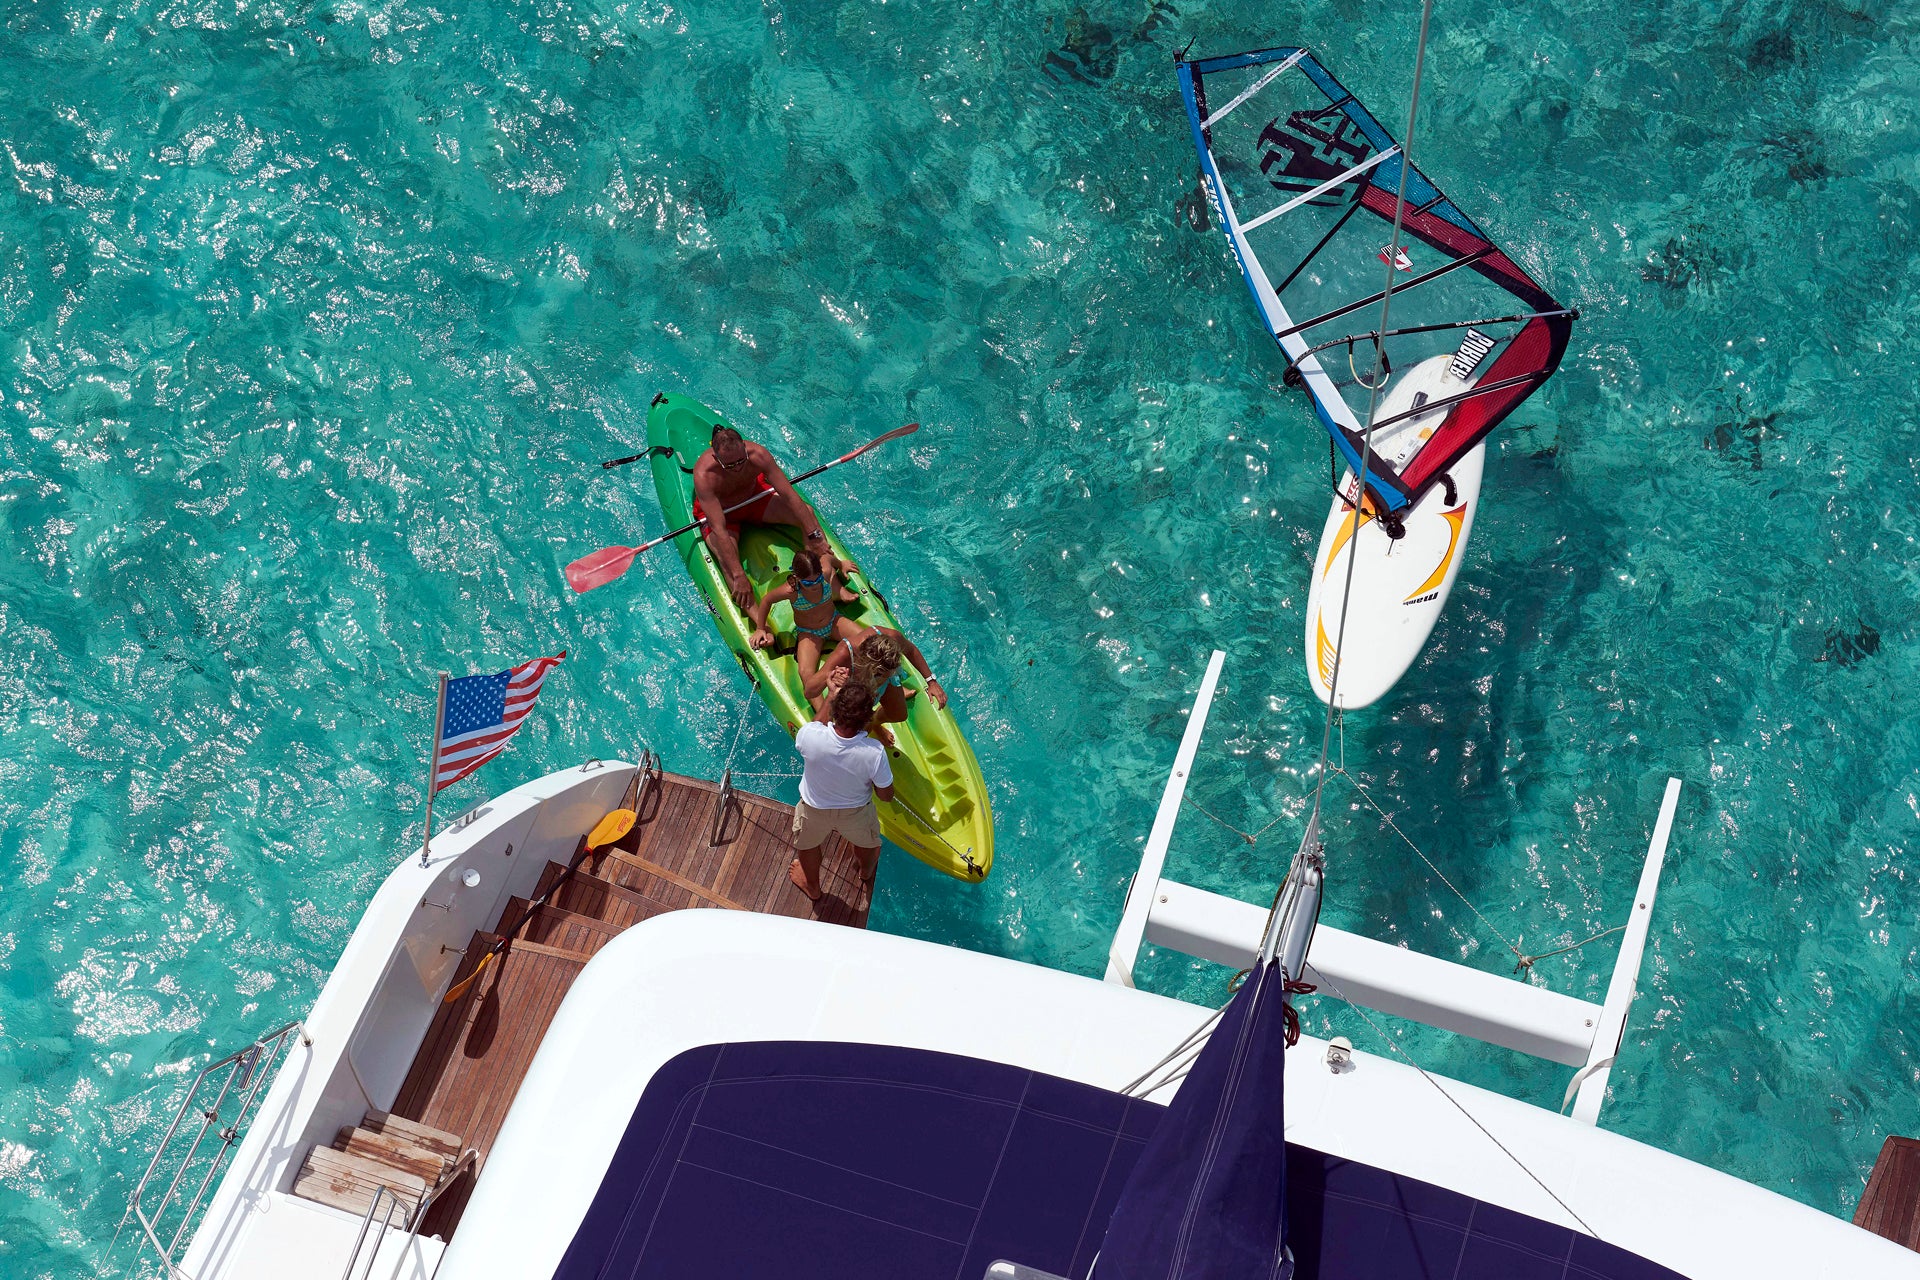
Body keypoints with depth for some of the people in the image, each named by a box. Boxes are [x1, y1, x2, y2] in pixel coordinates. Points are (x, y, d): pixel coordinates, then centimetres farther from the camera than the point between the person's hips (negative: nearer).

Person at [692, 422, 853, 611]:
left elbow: (790, 495, -26)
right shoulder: (704, 474, -37)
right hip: (719, 512, -3)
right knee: (726, 558, -32)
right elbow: (719, 531, -41)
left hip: (753, 495, 3)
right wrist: (739, 576, -45)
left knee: (806, 512, -18)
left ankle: (831, 580, -25)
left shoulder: (757, 454, -30)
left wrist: (814, 536, -29)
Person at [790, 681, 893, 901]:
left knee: (808, 844, 34)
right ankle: (867, 873, 67)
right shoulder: (875, 753, -38)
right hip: (856, 813, 0)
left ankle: (812, 887, 61)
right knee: (867, 842, 35)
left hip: (814, 810, 0)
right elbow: (886, 795, -20)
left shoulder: (809, 735, -37)